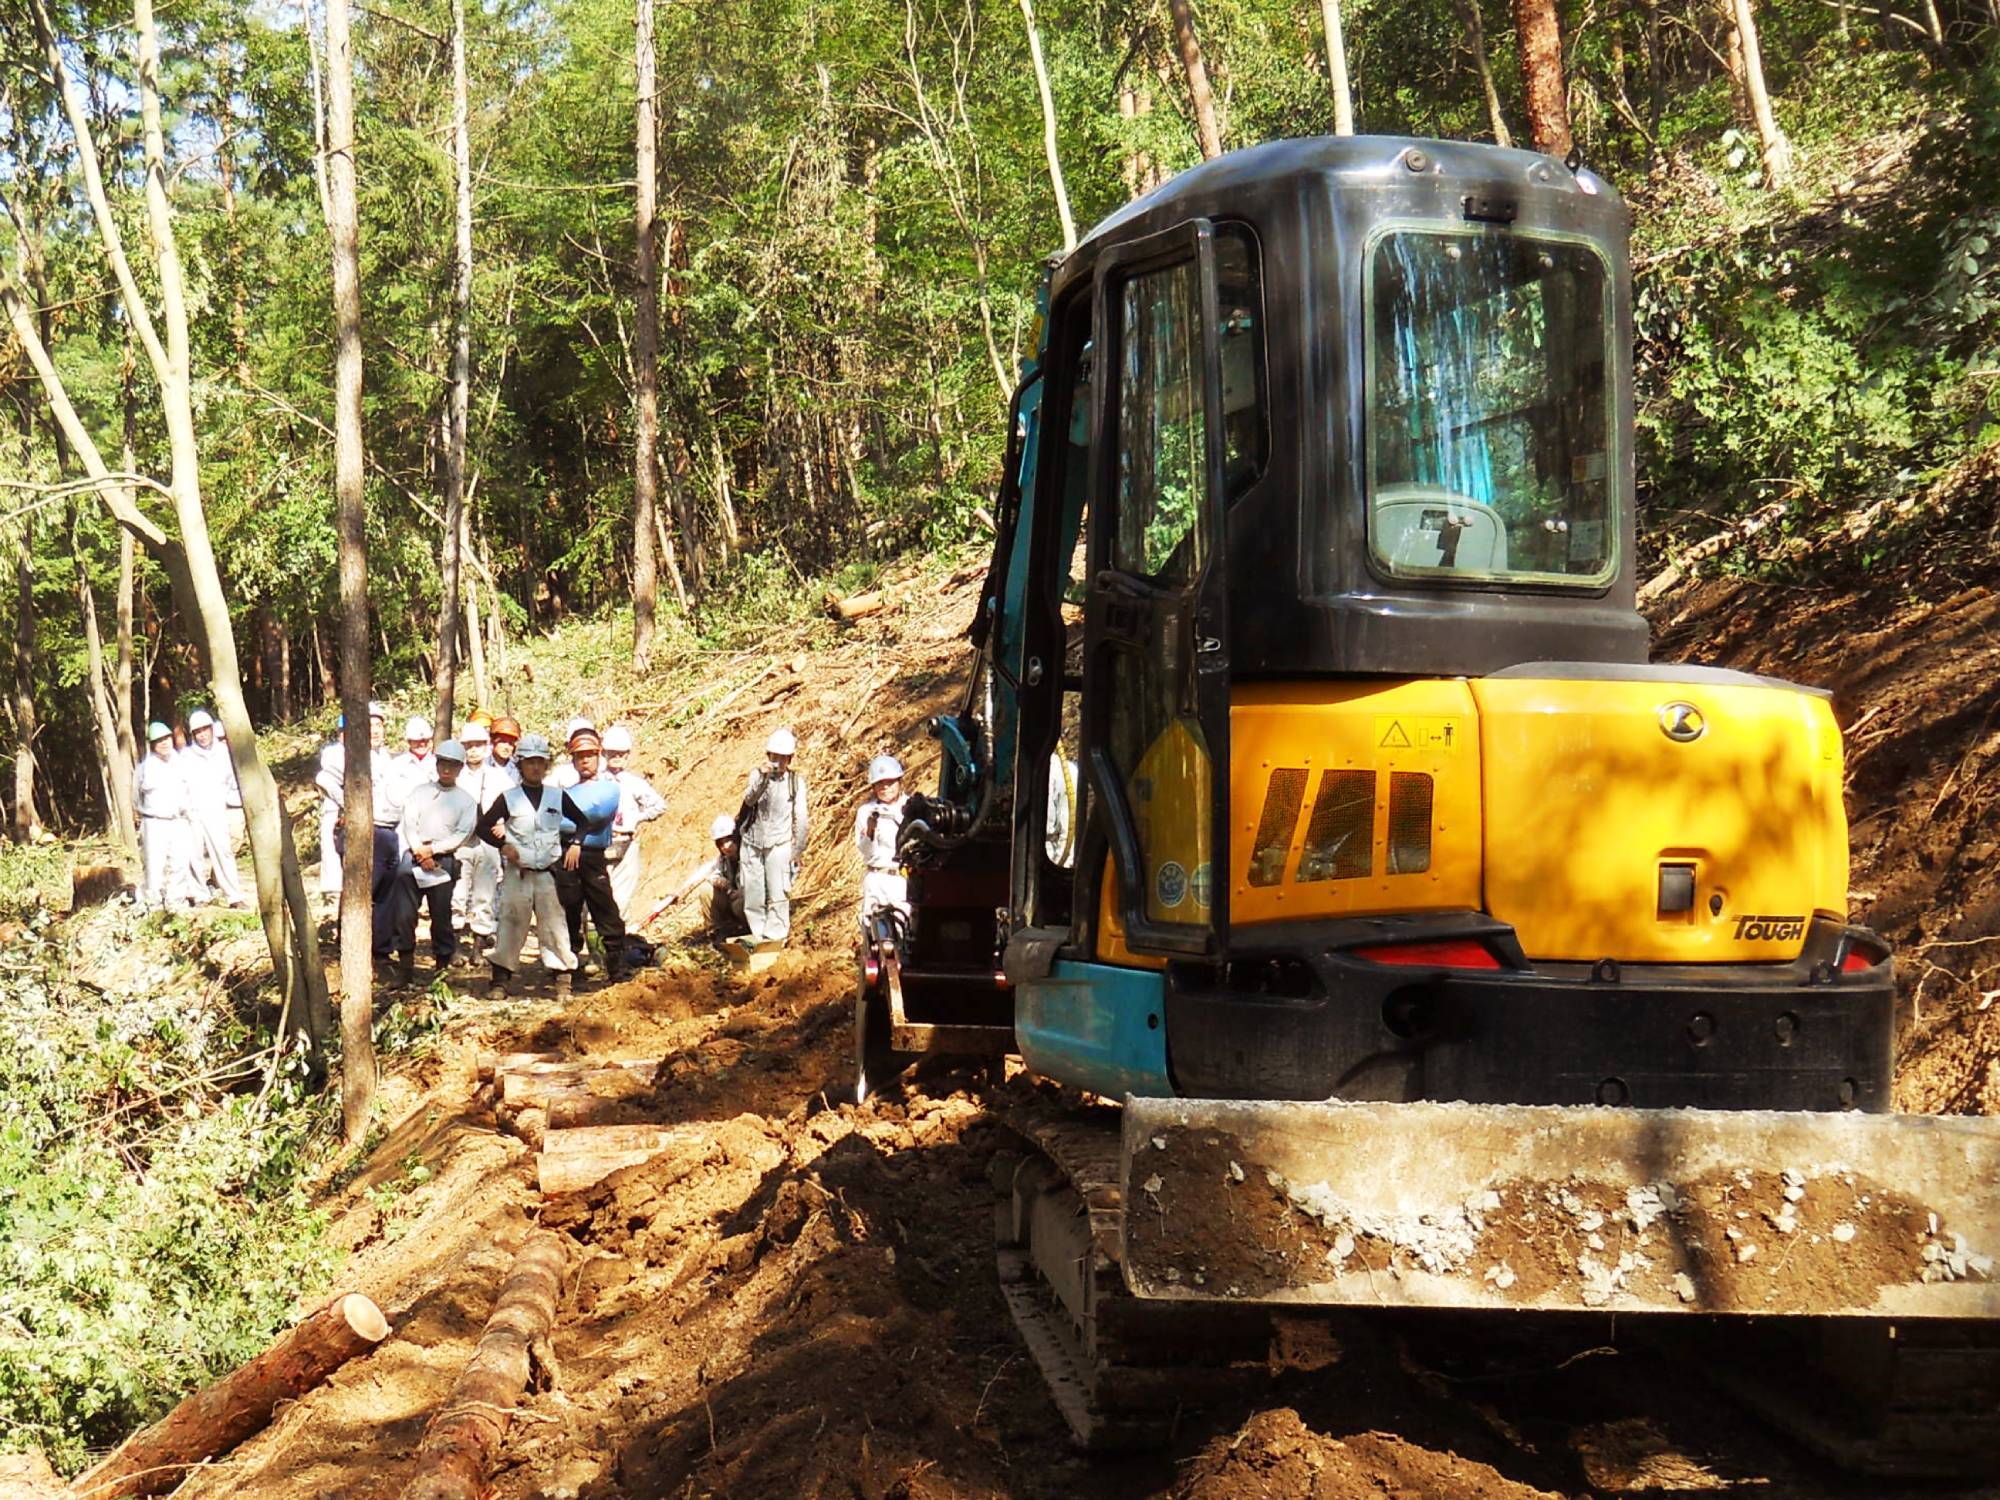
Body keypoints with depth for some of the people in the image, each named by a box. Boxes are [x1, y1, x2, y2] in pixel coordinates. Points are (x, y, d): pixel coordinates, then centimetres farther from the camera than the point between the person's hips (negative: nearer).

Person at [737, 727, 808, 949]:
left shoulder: (796, 781, 1)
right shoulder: (757, 775, 2)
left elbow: (800, 818, 3)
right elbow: (749, 800, -16)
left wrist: (798, 848, 2)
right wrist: (763, 778, -30)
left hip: (779, 844, -2)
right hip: (753, 842, 2)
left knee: (777, 892, -7)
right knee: (753, 892, 4)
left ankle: (776, 932, 2)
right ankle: (758, 932, 16)